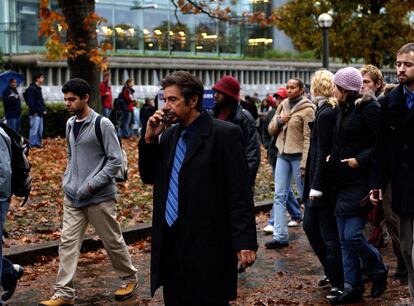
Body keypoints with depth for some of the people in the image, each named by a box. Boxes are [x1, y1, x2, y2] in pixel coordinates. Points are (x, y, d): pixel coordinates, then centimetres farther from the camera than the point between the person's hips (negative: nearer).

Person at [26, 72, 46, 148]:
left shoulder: (39, 88, 17)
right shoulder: (31, 88, -12)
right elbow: (30, 102, -17)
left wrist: (44, 110, 15)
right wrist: (34, 112, -19)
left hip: (40, 113, 9)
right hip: (35, 114, -9)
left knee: (40, 130, 12)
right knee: (34, 129, -8)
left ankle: (38, 143, 19)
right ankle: (32, 144, -4)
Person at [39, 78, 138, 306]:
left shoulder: (102, 124, -12)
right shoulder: (70, 124, 8)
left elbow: (115, 160, -13)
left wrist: (91, 185, -17)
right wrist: (68, 180, 9)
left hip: (99, 197, -6)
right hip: (73, 197, 6)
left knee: (112, 241, 8)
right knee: (68, 243, 0)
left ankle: (129, 279, 28)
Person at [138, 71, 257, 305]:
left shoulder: (225, 134, -9)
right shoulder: (169, 136, 11)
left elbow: (240, 192, -13)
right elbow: (149, 178, 16)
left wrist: (245, 242, -18)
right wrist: (150, 139, 2)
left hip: (207, 245, -6)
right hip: (171, 242, 7)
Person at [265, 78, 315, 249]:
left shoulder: (307, 110, -9)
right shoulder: (283, 106, 11)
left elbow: (308, 138, -14)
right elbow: (271, 130, 13)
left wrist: (304, 164, -19)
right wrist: (279, 120, -8)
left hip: (298, 156, -6)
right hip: (282, 155, 6)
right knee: (279, 196, 2)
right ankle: (280, 236, 3)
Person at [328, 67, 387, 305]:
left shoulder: (369, 108, -12)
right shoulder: (345, 109, 15)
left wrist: (360, 160, -21)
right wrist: (334, 158, 11)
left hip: (360, 182, -9)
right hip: (343, 183, 9)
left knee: (353, 235, -10)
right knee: (345, 239, 8)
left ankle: (378, 271, 16)